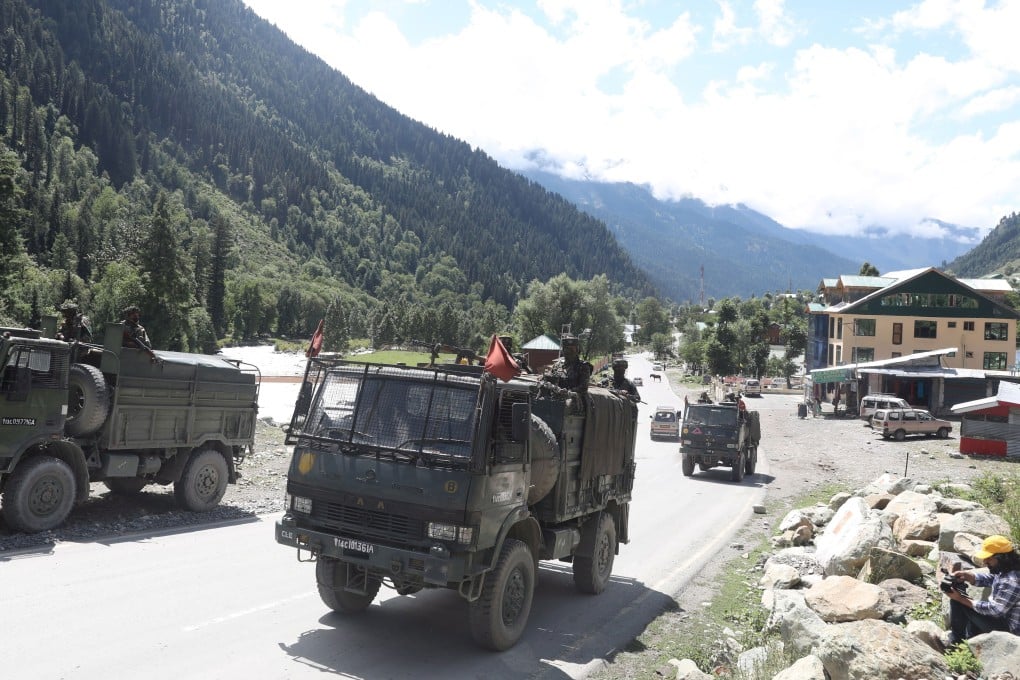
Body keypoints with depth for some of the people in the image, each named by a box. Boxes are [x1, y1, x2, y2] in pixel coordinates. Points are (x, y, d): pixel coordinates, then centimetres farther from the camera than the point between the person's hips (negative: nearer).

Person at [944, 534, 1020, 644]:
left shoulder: (1011, 582, -32)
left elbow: (996, 610, -28)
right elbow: (988, 579, 11)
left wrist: (961, 599, -23)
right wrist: (965, 575, -9)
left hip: (1008, 630, -10)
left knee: (958, 602, -10)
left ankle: (956, 639, 8)